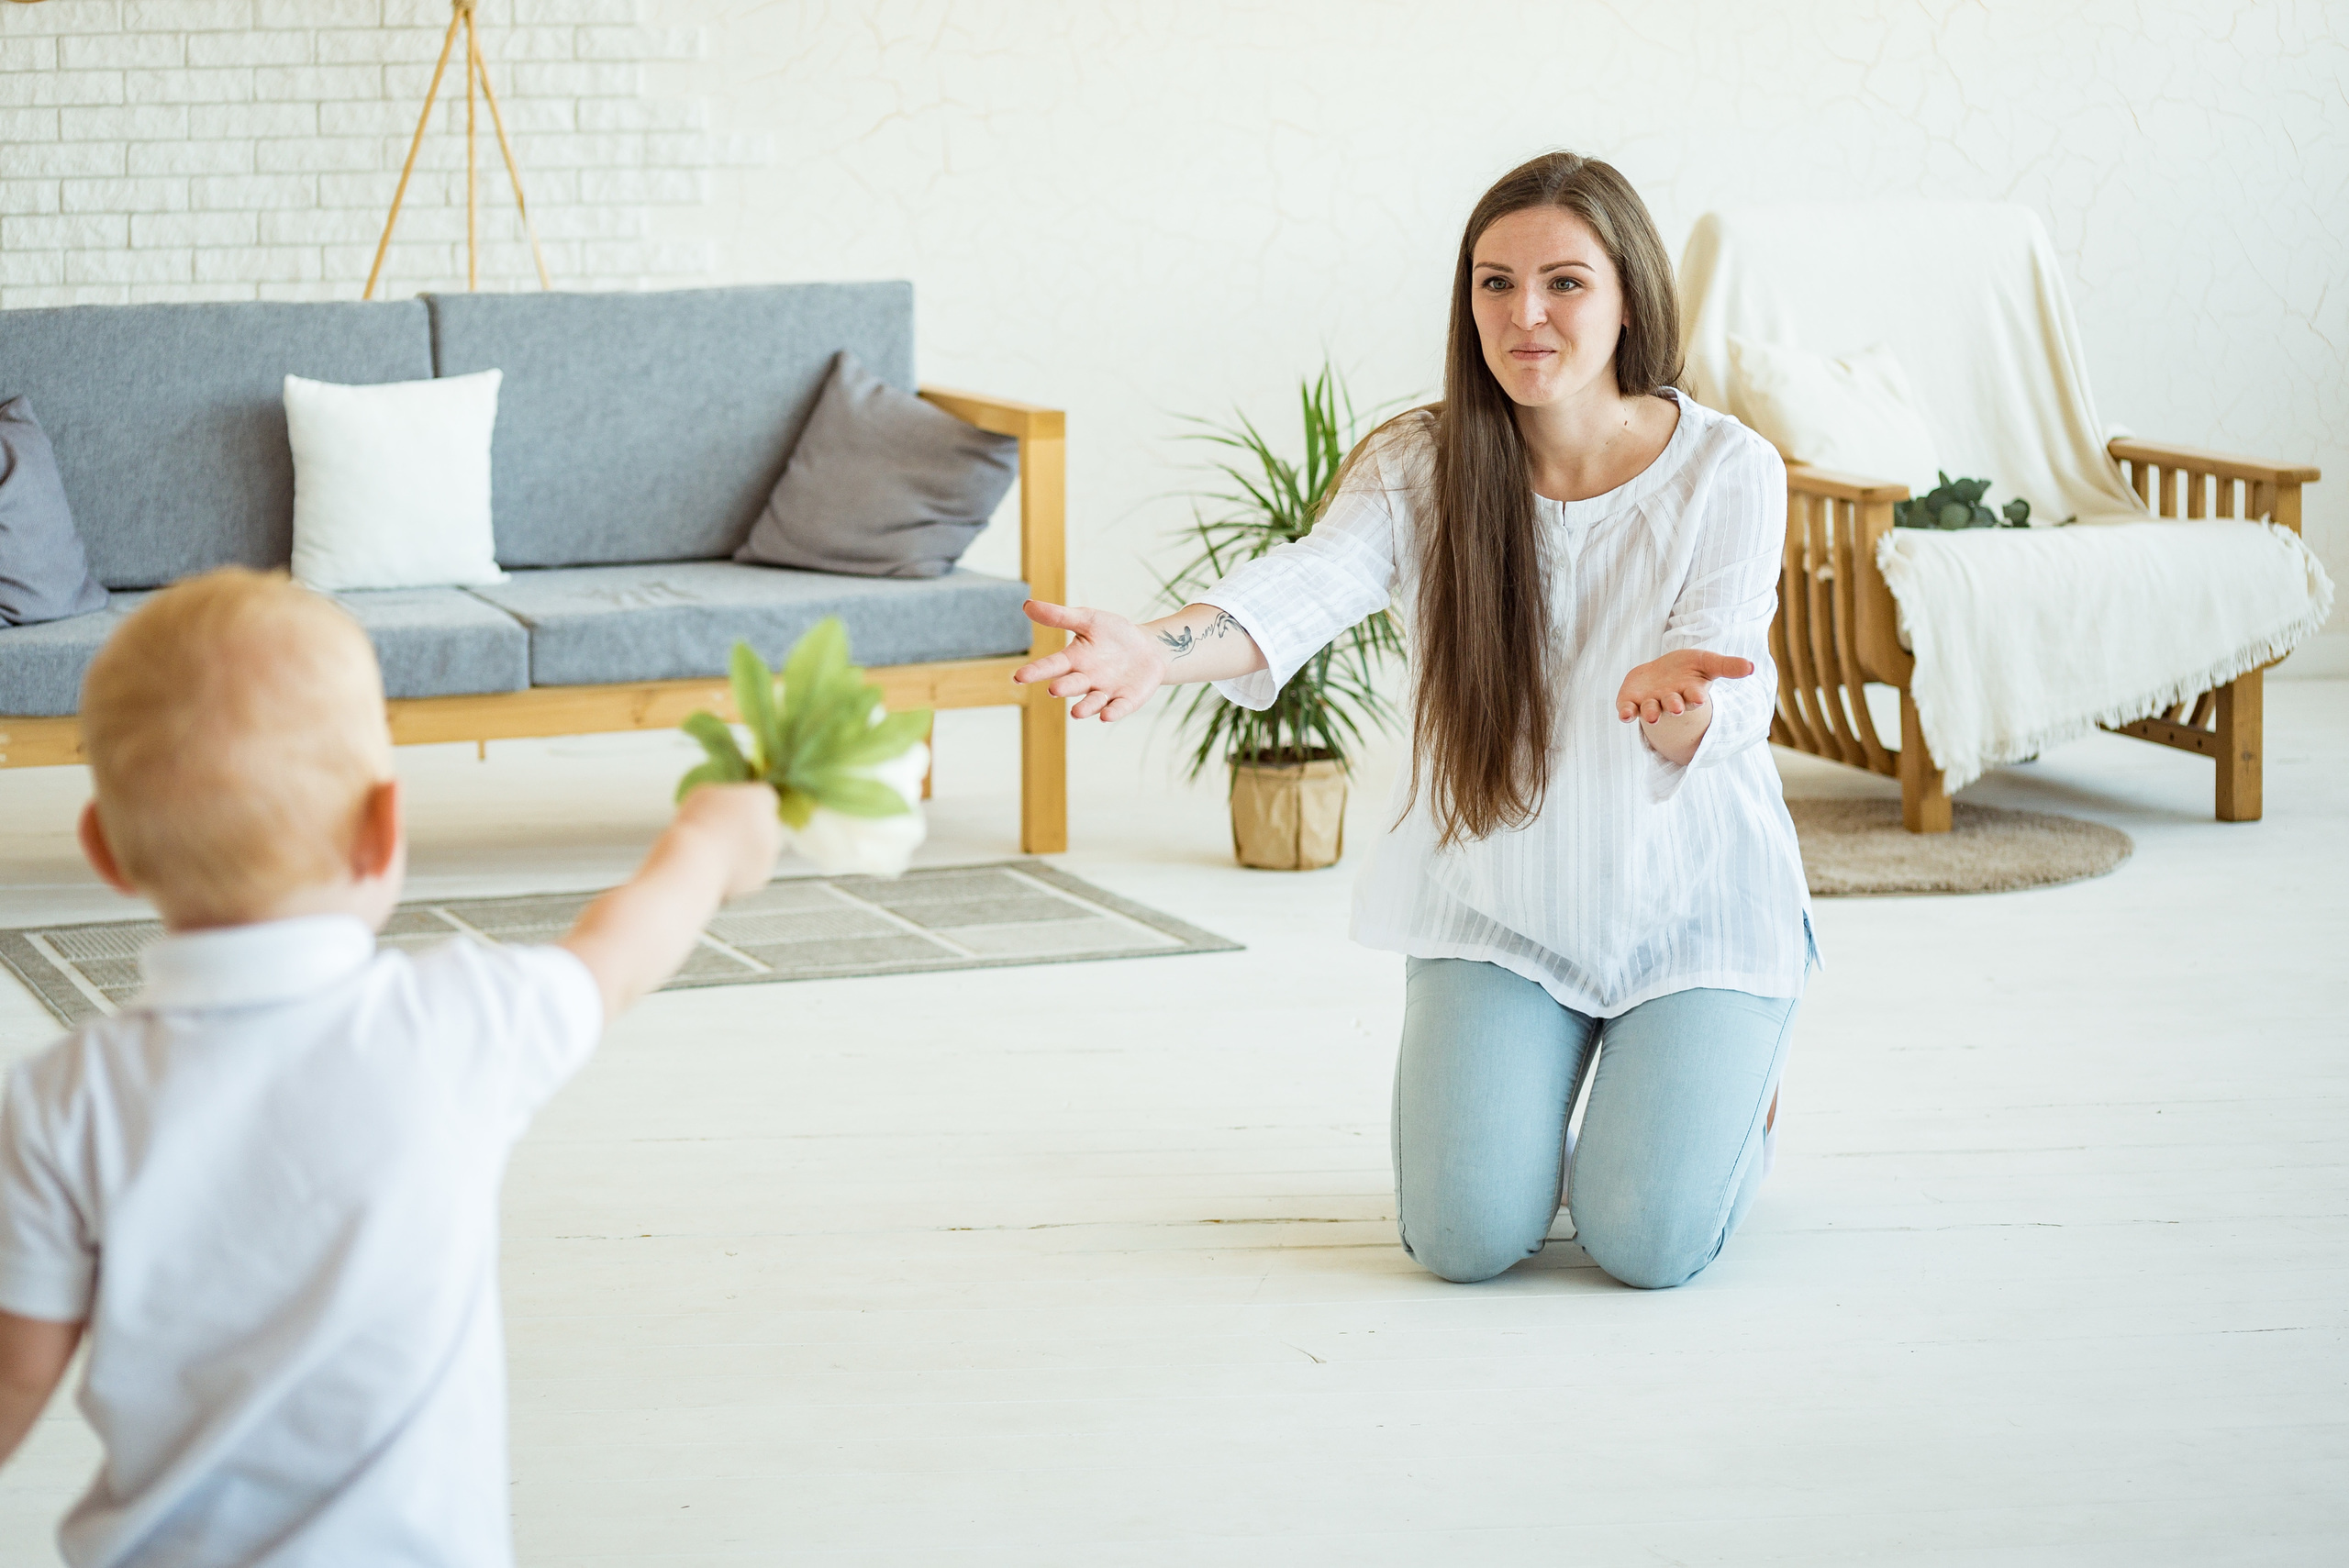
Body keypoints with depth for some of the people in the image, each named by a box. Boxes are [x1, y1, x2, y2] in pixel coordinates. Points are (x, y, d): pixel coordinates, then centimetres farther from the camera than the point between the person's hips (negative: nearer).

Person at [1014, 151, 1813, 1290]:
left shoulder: (1727, 472, -14)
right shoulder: (1417, 467, -10)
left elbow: (1720, 716, -24)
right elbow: (1303, 589, -30)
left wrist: (1672, 693, -50)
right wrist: (1160, 650, -52)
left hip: (1687, 905, -1)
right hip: (1495, 900, 1)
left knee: (1648, 1242, -13)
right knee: (1465, 1237, -14)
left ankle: (1727, 1080, 22)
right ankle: (1519, 1095, 23)